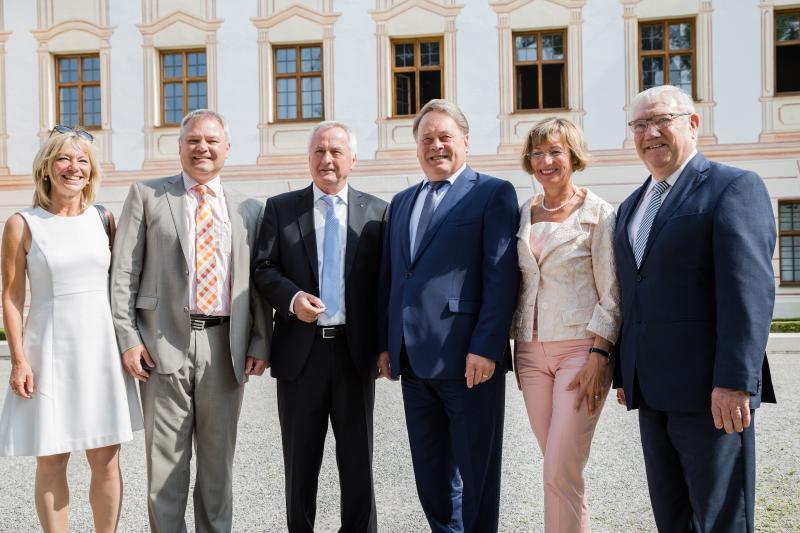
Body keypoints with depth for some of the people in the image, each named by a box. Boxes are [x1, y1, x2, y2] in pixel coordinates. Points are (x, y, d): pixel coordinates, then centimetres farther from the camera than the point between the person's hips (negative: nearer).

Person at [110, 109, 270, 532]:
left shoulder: (248, 208, 12)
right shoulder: (146, 195, 6)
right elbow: (123, 273, 1)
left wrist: (260, 341, 1)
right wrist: (128, 337, -7)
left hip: (225, 345, 2)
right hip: (165, 341, -2)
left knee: (218, 457, 11)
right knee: (165, 458, 4)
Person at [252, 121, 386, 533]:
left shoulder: (376, 211, 5)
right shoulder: (280, 208, 5)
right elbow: (263, 269, 2)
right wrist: (292, 297, -17)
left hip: (355, 349, 0)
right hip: (300, 349, 0)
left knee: (358, 457, 10)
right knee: (300, 458, 12)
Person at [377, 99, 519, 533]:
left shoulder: (493, 193, -2)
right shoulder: (401, 202, 18)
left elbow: (501, 277, -10)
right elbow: (389, 277, 17)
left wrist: (485, 348, -17)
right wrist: (386, 344, 10)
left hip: (469, 358, -6)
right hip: (414, 361, 6)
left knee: (474, 476, 6)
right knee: (430, 476, 16)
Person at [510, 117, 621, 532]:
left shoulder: (598, 213, -4)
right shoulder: (523, 214, 11)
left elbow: (612, 294, -7)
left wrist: (598, 356, -14)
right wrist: (512, 344, 10)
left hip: (580, 349, -5)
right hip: (531, 351, 5)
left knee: (560, 472, -8)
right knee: (557, 469, 9)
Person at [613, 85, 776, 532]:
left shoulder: (735, 187, -5)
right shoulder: (631, 207, 18)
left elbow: (750, 290, -15)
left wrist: (735, 382, -22)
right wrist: (625, 374, 15)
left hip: (710, 391, -7)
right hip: (653, 394, 7)